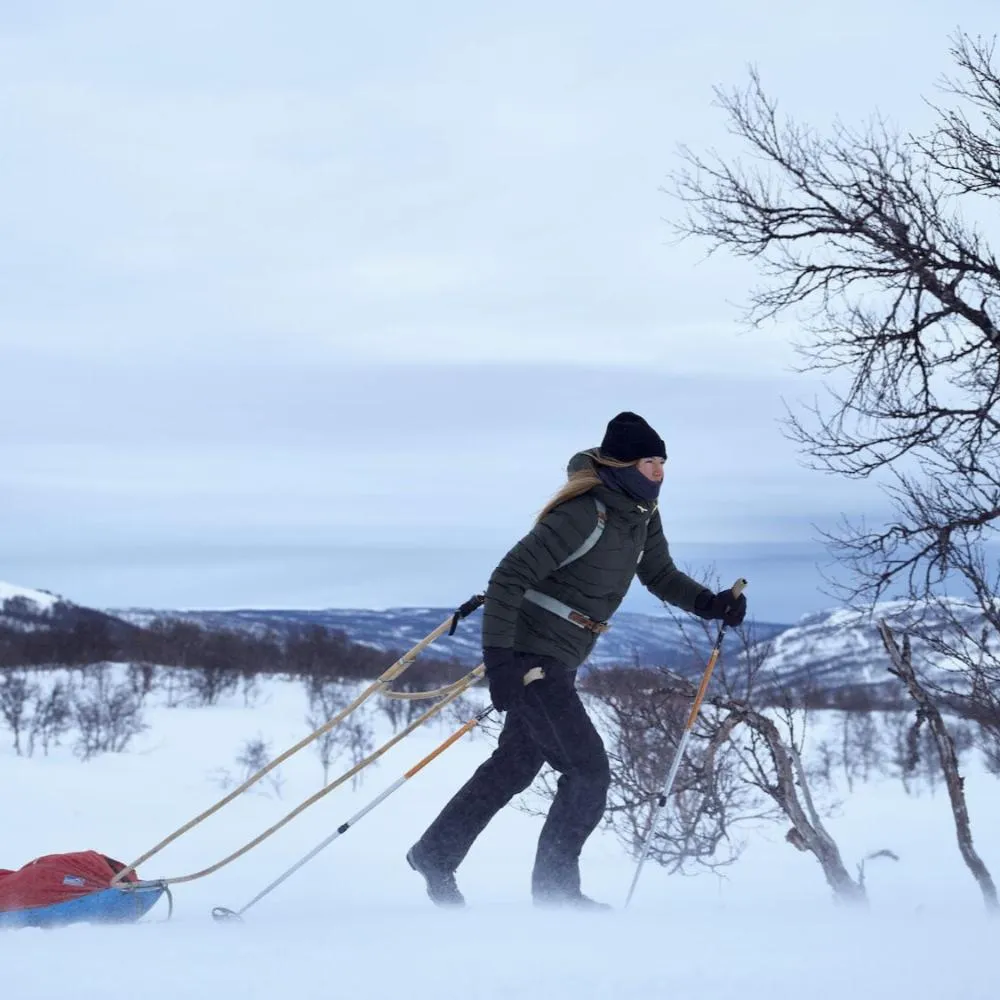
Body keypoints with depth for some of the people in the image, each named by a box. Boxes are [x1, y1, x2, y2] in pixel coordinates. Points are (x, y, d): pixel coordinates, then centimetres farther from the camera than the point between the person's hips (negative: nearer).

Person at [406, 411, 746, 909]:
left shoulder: (642, 516, 2)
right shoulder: (583, 515, -24)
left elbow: (660, 575, 17)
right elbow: (509, 577, -24)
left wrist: (710, 603, -1)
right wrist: (498, 659, -29)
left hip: (558, 663, 10)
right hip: (530, 658, -10)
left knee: (516, 765, 20)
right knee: (589, 771, -8)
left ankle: (435, 854, 32)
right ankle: (555, 888, 6)